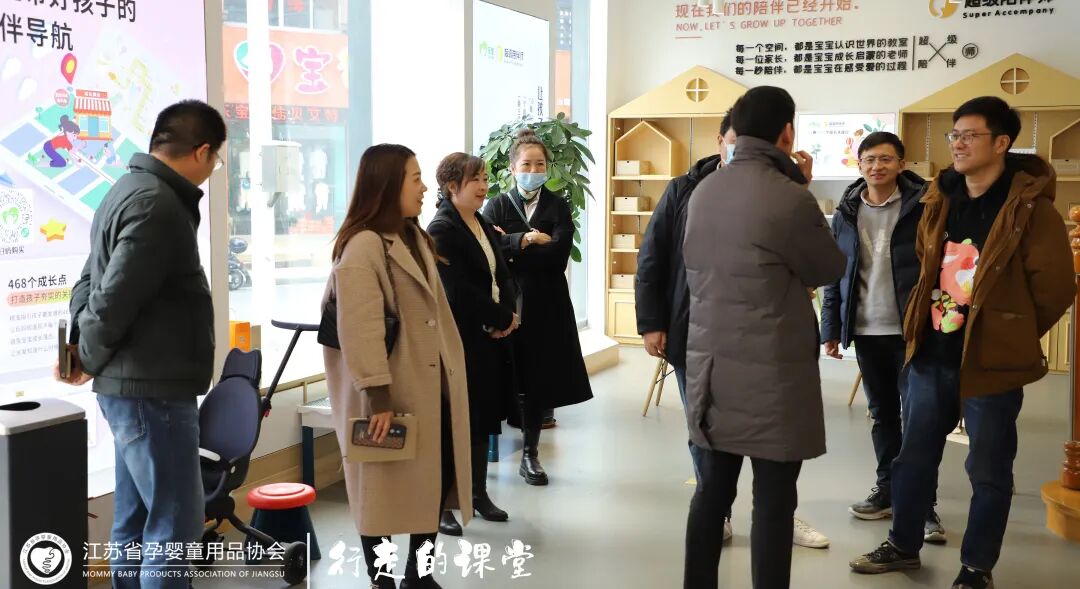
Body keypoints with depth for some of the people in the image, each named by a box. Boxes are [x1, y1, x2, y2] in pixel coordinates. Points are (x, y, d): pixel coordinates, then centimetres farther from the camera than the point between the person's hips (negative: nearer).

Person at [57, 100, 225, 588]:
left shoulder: (130, 190, 13)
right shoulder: (157, 205, -19)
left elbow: (91, 280, 17)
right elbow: (113, 299, -22)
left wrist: (77, 342, 5)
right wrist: (90, 361, -6)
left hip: (133, 387, 10)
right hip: (152, 389, -10)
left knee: (137, 525, 15)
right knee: (174, 527, -3)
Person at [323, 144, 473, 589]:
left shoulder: (415, 238, 13)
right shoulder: (363, 245, -16)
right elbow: (359, 329, -22)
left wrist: (452, 371, 15)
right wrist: (378, 396, -24)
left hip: (433, 385, 9)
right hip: (393, 392, -9)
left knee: (439, 477, 13)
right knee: (384, 487, 5)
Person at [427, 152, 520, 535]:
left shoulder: (484, 226, 13)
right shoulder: (442, 230, -12)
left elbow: (504, 277, 11)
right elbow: (459, 291, -20)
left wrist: (508, 314, -8)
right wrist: (501, 318, -12)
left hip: (490, 337, 8)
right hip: (459, 341, -8)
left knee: (484, 416, 14)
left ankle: (478, 493, 27)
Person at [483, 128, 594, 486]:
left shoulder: (557, 206, 8)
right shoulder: (498, 206, 6)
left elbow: (559, 254, -9)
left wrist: (512, 246, -9)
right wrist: (527, 239, -15)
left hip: (547, 305, 1)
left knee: (540, 379, 5)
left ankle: (530, 453, 17)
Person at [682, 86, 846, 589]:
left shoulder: (703, 192, 4)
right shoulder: (790, 198, -16)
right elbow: (829, 269, -2)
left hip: (710, 363, 7)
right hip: (771, 369, -6)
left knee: (713, 488, 15)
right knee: (773, 501, 3)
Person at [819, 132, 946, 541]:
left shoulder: (922, 207, -6)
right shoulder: (847, 213, 6)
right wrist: (831, 328, 4)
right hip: (866, 329, 4)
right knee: (882, 413, 14)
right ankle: (888, 489, 26)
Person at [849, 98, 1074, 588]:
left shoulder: (1030, 208, -12)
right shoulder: (941, 200, 7)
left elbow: (1055, 286, -10)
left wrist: (1010, 337, -1)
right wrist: (923, 325, 14)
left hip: (989, 361, -6)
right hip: (931, 355, 6)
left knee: (988, 470, 7)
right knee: (914, 456, 16)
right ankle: (903, 545, 32)